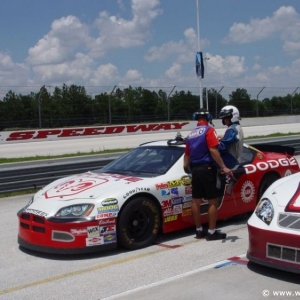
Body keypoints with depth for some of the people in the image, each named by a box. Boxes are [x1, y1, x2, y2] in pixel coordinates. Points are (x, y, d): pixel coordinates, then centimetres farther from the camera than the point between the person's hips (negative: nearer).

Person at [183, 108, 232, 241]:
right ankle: (211, 232, -2)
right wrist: (223, 167, -20)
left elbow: (187, 154, 18)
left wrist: (186, 166, 31)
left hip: (195, 169, 8)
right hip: (207, 168, -8)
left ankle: (199, 230, 18)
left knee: (196, 200, 10)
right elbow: (213, 150, -19)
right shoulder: (208, 130, -8)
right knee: (213, 201, -2)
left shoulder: (191, 134, 14)